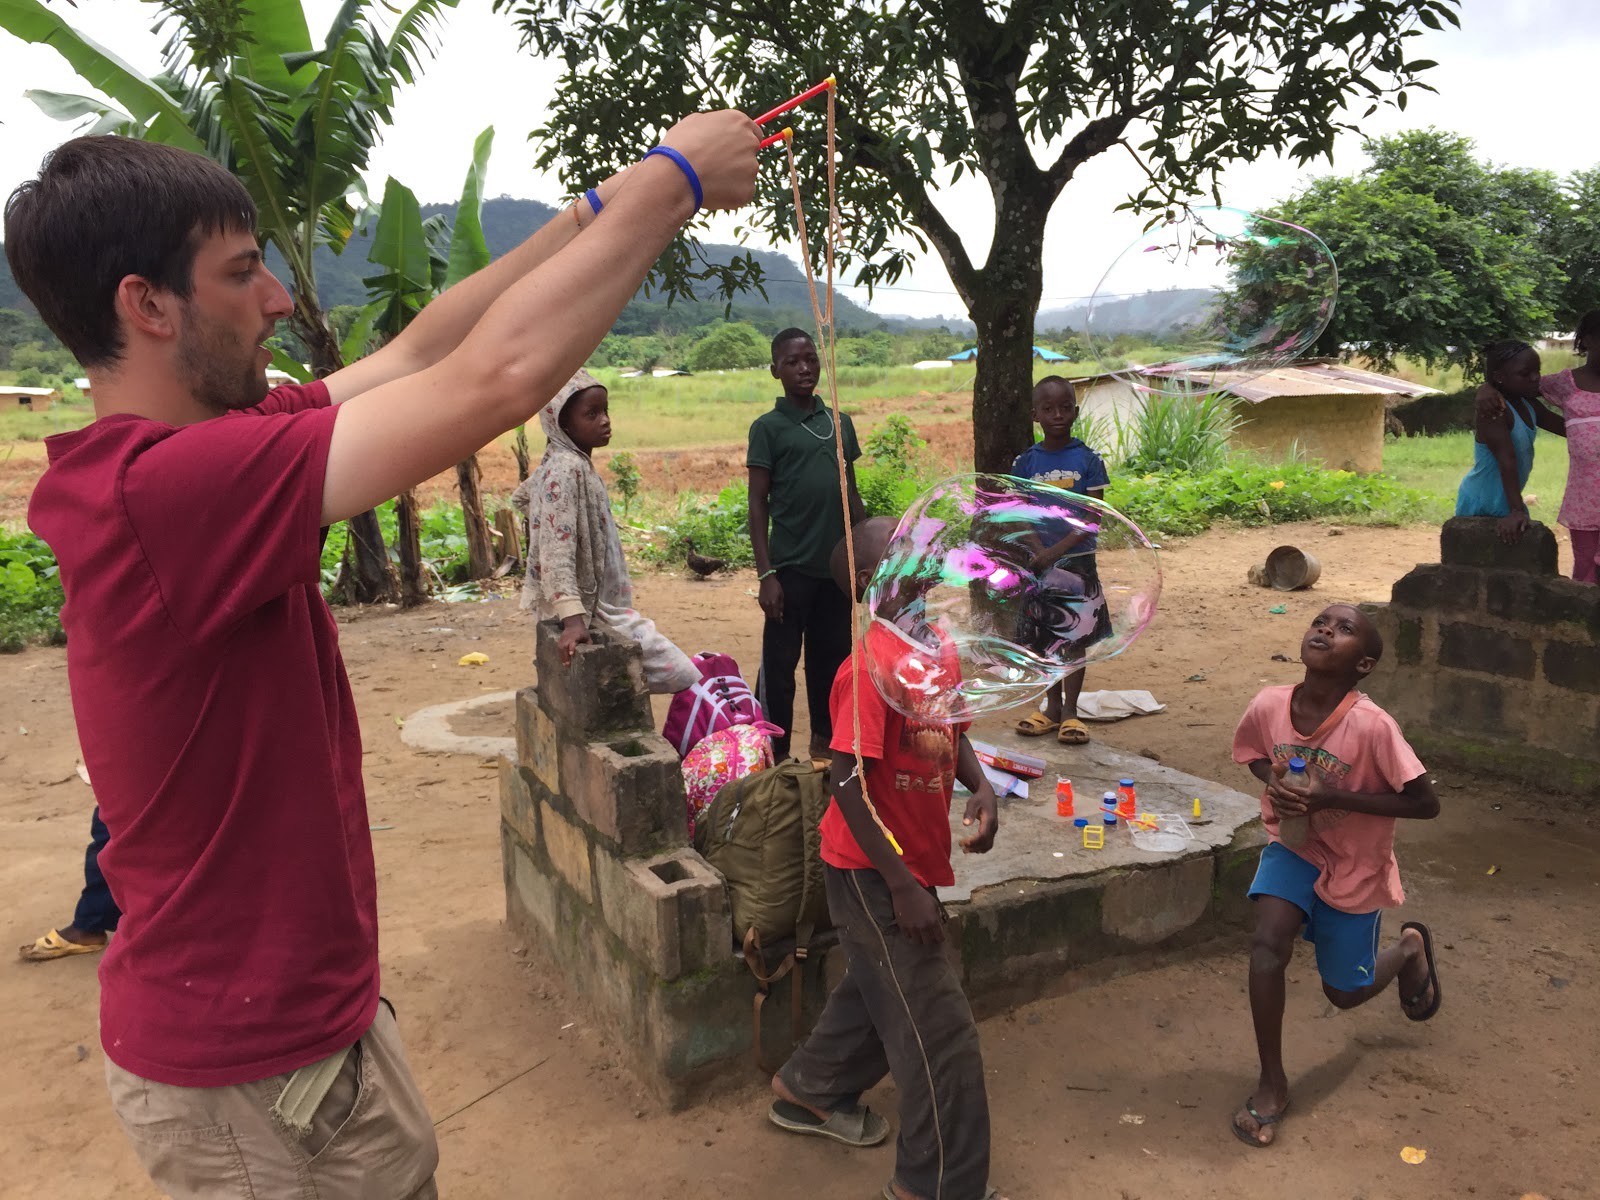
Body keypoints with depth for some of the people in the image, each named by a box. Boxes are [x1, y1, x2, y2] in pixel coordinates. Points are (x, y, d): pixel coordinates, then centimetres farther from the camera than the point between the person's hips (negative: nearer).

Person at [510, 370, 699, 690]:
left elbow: (520, 497, 26)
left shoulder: (574, 462, 7)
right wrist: (572, 618, -37)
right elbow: (557, 551, -31)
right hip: (587, 611, -10)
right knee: (683, 677, -9)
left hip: (599, 601, 10)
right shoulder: (567, 469, -22)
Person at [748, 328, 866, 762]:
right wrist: (766, 574, -11)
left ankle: (824, 738, 29)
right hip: (791, 567, -5)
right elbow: (758, 504, -5)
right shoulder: (768, 427, -3)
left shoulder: (840, 424, 10)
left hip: (838, 564, 5)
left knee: (832, 654, 13)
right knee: (780, 662, 1)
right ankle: (775, 753, 11)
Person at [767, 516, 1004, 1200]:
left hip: (915, 860, 9)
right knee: (939, 1027, 1)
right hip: (874, 872, -9)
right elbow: (849, 783, -25)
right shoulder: (872, 667, -26)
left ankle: (810, 1090, 51)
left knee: (880, 986, 27)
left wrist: (980, 787, -5)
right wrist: (902, 887, -23)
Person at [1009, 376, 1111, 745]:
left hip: (1076, 562, -2)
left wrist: (1057, 550, -18)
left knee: (1074, 638, 3)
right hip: (1036, 563, 2)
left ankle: (1070, 711, 13)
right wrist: (1029, 554, -14)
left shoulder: (1088, 460, -4)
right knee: (1044, 638, 9)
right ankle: (1052, 707, 21)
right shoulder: (1026, 462, 1)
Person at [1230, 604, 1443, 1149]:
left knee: (1345, 993, 15)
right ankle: (1272, 1084, -2)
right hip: (1293, 847, 2)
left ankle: (1411, 945, 48)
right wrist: (1277, 782, -18)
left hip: (1354, 868, -2)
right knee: (1267, 945, -23)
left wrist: (1332, 797, -30)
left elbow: (1425, 803, -22)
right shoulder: (1270, 705, -17)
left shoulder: (1372, 726, -30)